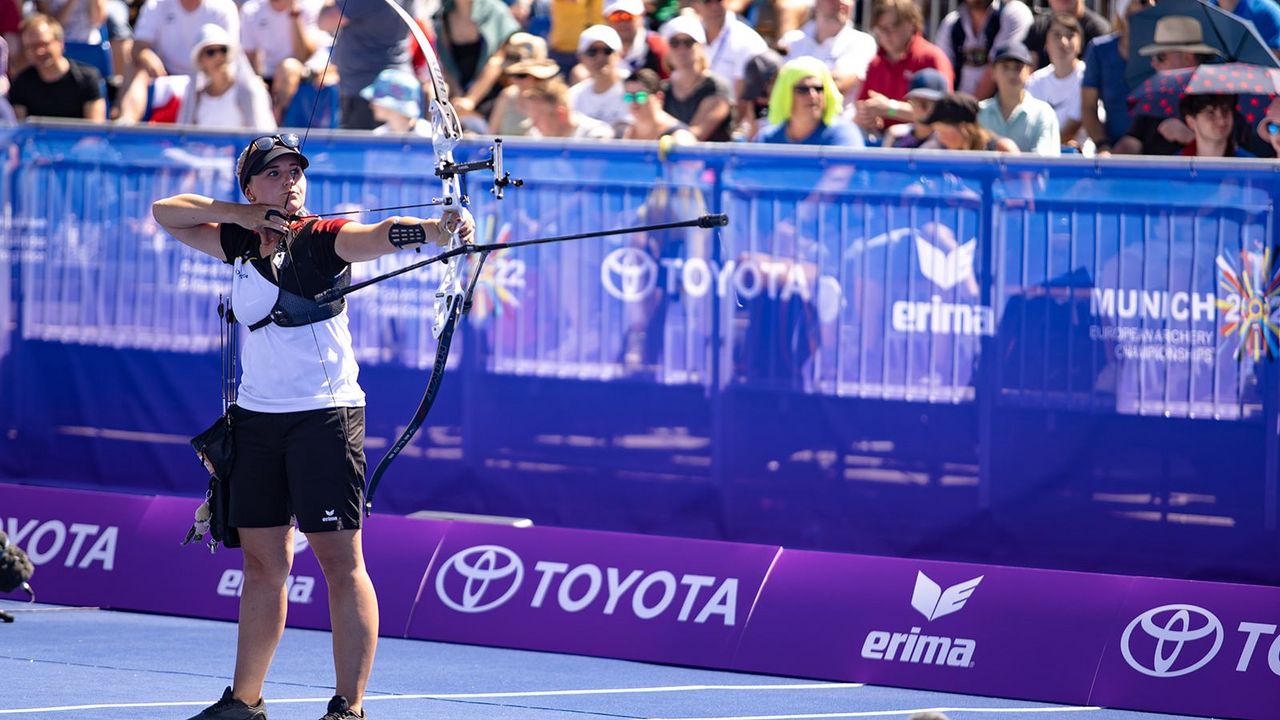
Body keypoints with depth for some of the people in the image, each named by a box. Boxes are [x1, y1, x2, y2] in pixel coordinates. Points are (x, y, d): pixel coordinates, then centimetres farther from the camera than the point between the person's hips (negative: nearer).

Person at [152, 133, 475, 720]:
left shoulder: (322, 239, -8)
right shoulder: (240, 244, 10)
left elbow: (379, 235, -26)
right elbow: (165, 212, 14)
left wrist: (436, 229, -47)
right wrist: (237, 213, -1)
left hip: (323, 416, -6)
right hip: (256, 418, 6)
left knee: (339, 557, -8)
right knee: (262, 560, 12)